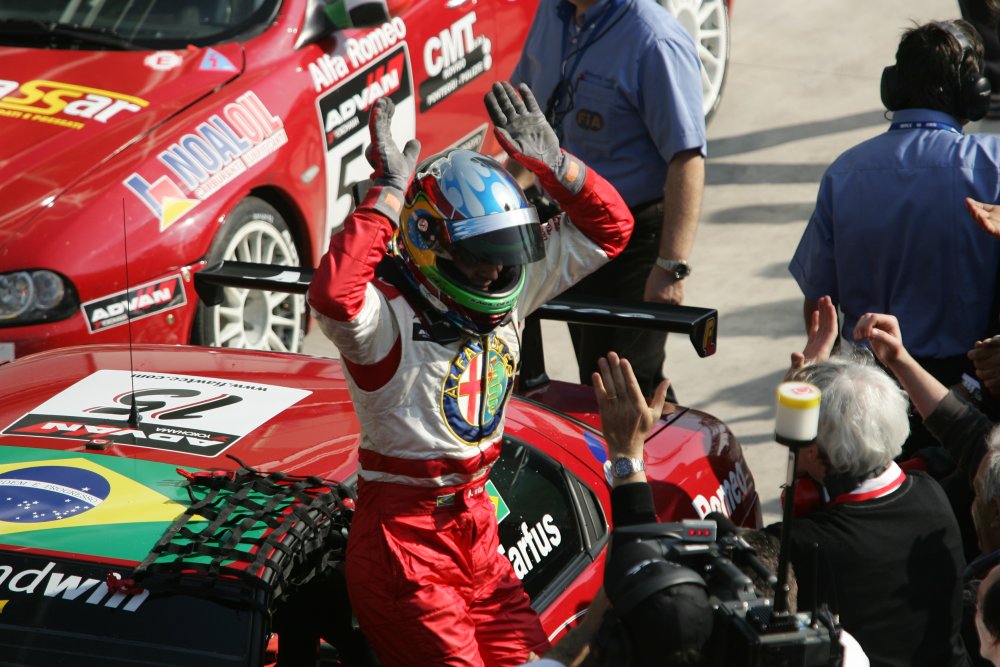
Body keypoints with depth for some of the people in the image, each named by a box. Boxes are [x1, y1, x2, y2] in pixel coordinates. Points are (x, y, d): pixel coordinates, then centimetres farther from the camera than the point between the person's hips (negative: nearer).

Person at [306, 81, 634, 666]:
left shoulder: (508, 290, 5)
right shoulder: (390, 313, -17)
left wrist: (549, 160, -4)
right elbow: (333, 294, -41)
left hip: (477, 519, 7)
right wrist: (391, 191, -34)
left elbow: (608, 228, 10)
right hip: (403, 531, -7)